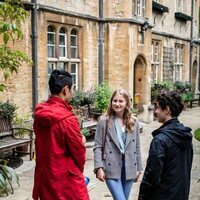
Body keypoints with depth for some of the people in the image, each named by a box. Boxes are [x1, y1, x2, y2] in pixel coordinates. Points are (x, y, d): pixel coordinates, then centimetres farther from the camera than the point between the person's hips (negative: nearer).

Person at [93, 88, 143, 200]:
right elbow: (98, 147, -5)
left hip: (129, 168, 4)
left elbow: (137, 147, 10)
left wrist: (138, 168, 9)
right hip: (111, 168, -4)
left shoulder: (134, 122, 6)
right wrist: (99, 167, -13)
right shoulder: (104, 121, -5)